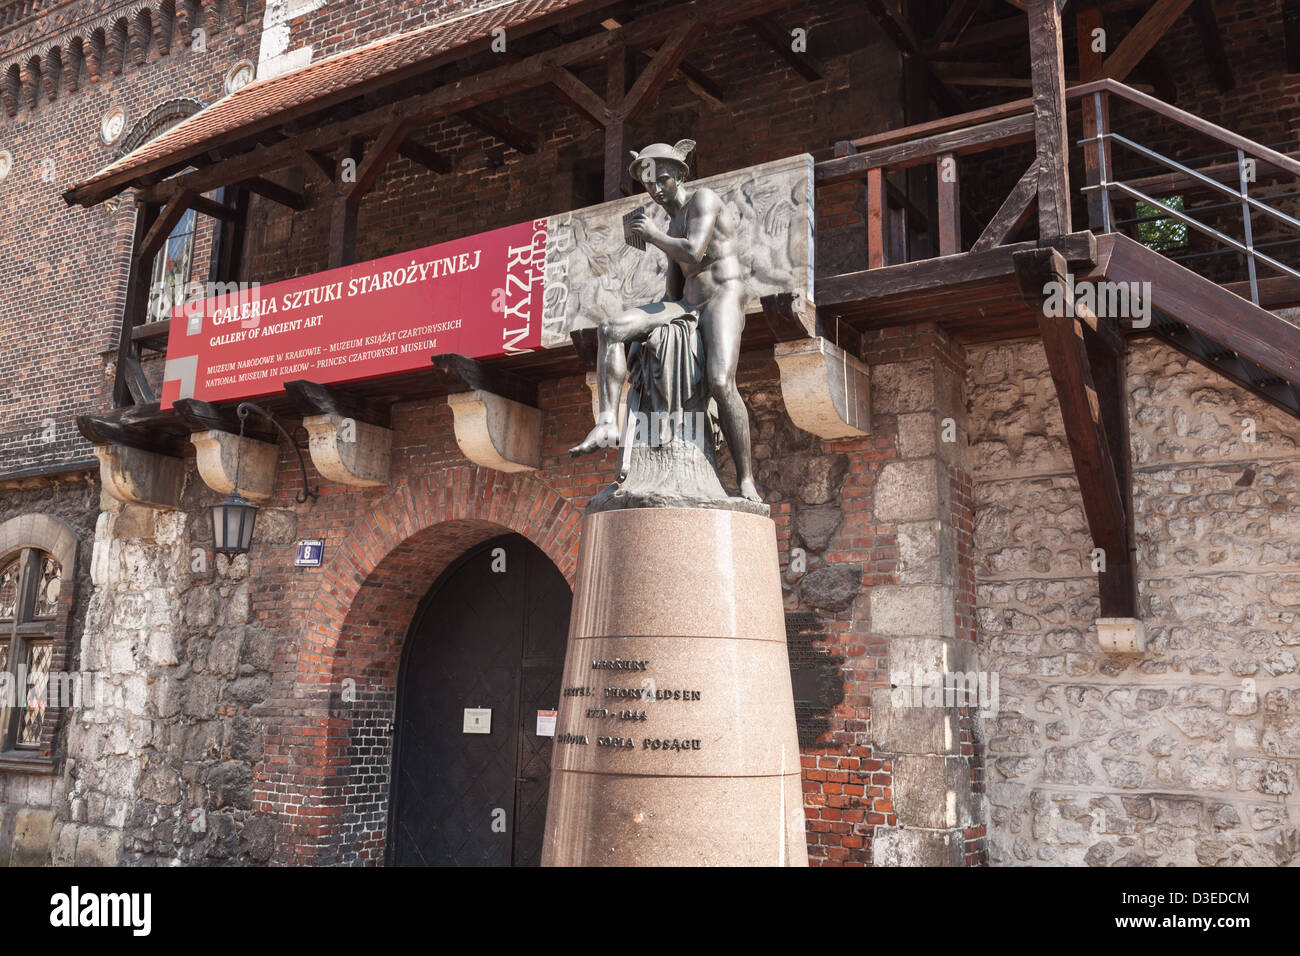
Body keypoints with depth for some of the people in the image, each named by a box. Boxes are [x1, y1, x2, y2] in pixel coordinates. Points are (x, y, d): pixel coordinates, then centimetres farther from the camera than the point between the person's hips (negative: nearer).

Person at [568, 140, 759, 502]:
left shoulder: (703, 199, -3)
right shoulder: (673, 227, 23)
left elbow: (694, 253, -19)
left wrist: (652, 234, -4)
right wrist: (652, 324, 15)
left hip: (723, 300, -8)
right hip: (686, 306, 8)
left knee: (721, 383, -31)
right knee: (610, 330, -12)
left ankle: (746, 480, -20)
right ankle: (607, 423, -23)